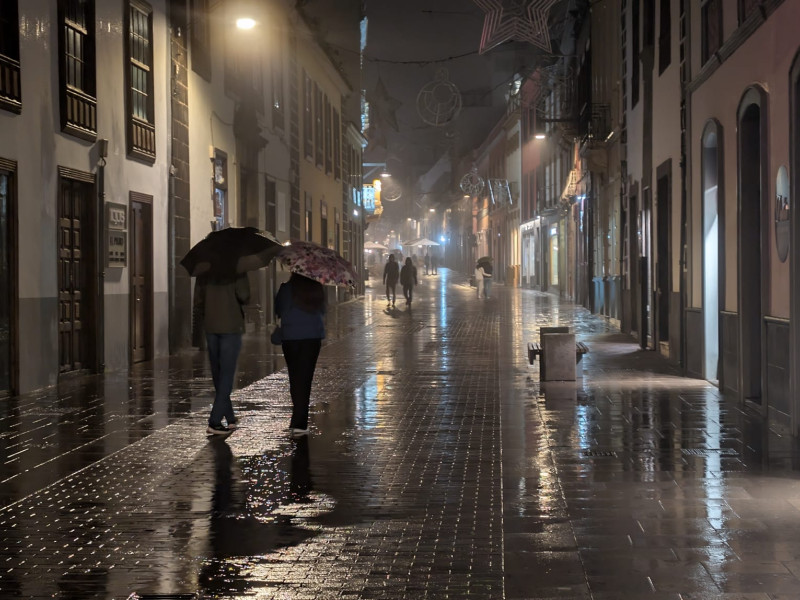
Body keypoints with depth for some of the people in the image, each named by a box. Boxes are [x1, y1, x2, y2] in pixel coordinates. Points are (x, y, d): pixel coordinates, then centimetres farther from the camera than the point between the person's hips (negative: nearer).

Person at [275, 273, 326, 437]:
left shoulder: (286, 289, -6)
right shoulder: (317, 288, 0)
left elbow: (277, 311, 3)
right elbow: (322, 311, 11)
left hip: (290, 337, -1)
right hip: (313, 336, 1)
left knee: (294, 376, 12)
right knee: (305, 377, -1)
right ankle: (299, 423, -9)